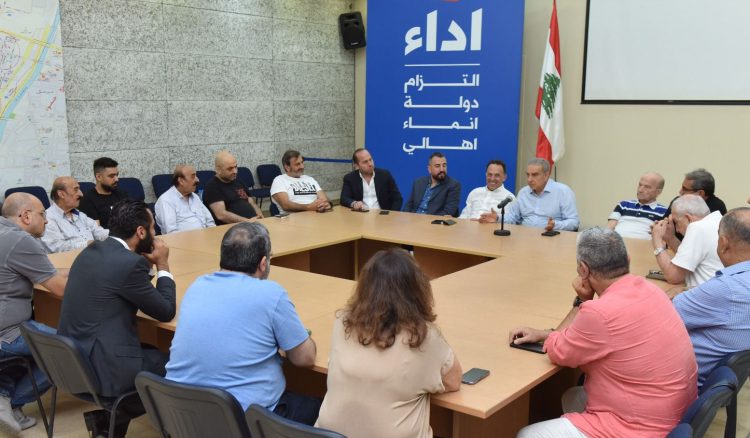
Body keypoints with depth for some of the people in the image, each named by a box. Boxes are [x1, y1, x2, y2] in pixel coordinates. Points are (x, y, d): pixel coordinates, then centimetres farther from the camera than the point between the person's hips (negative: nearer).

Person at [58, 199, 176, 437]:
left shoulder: (91, 251, 7)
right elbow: (166, 312, -8)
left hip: (71, 362, 9)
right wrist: (162, 266, 3)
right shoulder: (130, 263, -19)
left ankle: (108, 417, 16)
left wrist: (149, 263, 12)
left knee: (155, 352, 24)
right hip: (101, 370, -8)